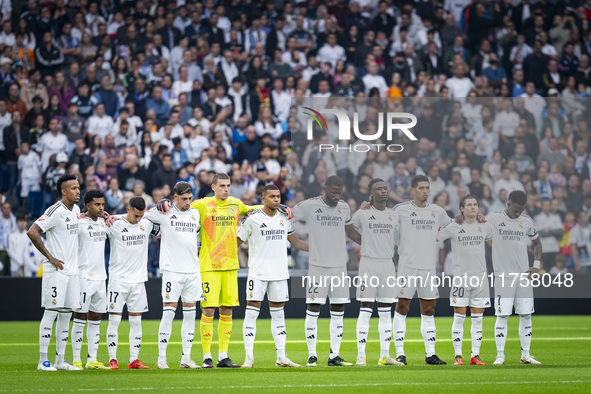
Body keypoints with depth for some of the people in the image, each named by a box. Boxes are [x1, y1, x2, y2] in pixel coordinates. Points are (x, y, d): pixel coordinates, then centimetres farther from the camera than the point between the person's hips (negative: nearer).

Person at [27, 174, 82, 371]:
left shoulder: (76, 210, 12)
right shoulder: (55, 211, -14)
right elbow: (32, 232, -21)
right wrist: (50, 257, -18)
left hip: (72, 271, 8)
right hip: (56, 271, -8)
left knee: (66, 314, 9)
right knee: (51, 312, -7)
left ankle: (60, 360, 15)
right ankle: (43, 361, -4)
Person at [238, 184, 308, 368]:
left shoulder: (284, 218, 10)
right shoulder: (253, 218, -5)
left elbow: (296, 242, 21)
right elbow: (237, 242, 1)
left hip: (279, 273, 5)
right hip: (258, 272, -5)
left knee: (278, 314, 8)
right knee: (251, 313, -7)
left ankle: (281, 357, 11)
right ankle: (249, 357, -6)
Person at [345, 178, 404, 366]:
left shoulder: (393, 215, 11)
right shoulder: (362, 214, 0)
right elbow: (350, 230, 13)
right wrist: (367, 244, 8)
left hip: (388, 264, 4)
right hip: (368, 264, -4)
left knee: (386, 312, 6)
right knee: (365, 310, -6)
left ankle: (385, 355, 9)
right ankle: (361, 356, -6)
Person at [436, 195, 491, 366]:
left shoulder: (484, 226, 9)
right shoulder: (453, 227, -2)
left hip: (480, 276, 3)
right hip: (460, 276, -3)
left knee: (477, 318, 4)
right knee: (459, 317, -3)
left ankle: (475, 355, 8)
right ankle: (458, 355, 3)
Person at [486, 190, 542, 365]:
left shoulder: (526, 221, 9)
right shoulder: (492, 219, -1)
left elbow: (537, 242, 22)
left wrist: (536, 265, 10)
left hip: (524, 276, 4)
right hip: (503, 276, -4)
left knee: (526, 315, 4)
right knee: (502, 316, -7)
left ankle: (525, 355, 11)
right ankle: (500, 355, -1)